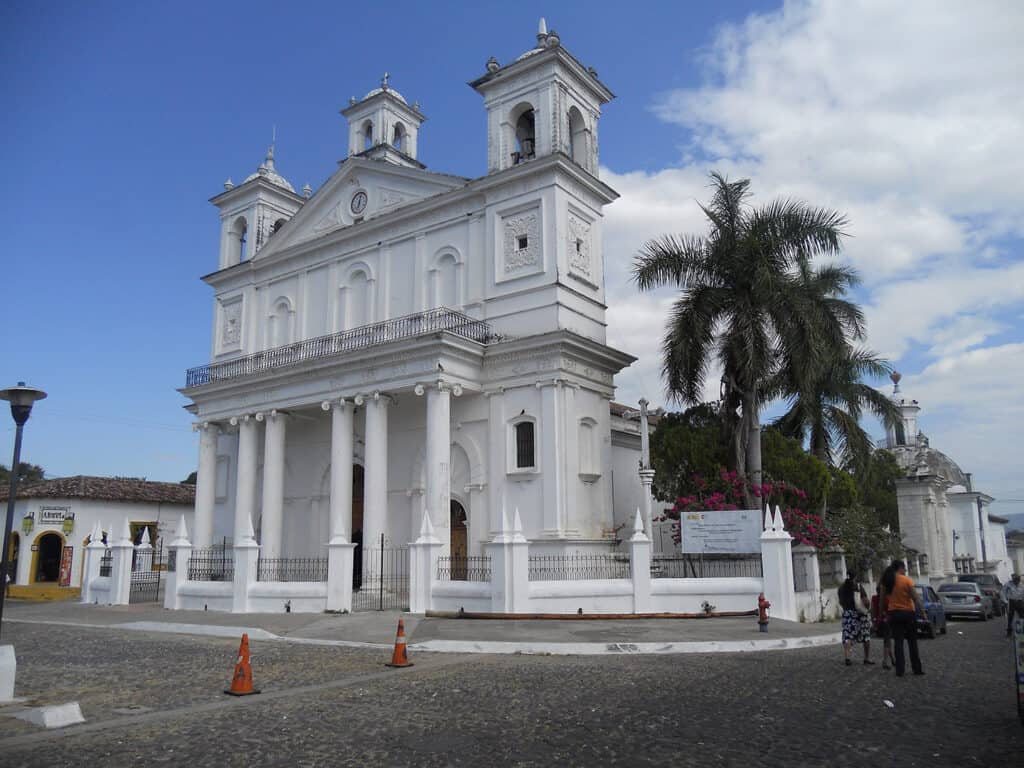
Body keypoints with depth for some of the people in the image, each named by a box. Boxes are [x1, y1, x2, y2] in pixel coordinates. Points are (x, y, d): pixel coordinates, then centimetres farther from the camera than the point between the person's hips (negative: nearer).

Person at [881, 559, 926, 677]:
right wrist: (922, 611, -7)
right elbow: (916, 598, -13)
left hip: (894, 613, 3)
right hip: (908, 613, -3)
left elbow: (883, 599, 4)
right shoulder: (906, 580, -10)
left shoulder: (886, 582, 2)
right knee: (912, 641, 10)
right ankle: (917, 668, 14)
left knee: (898, 642, 5)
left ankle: (900, 670, 3)